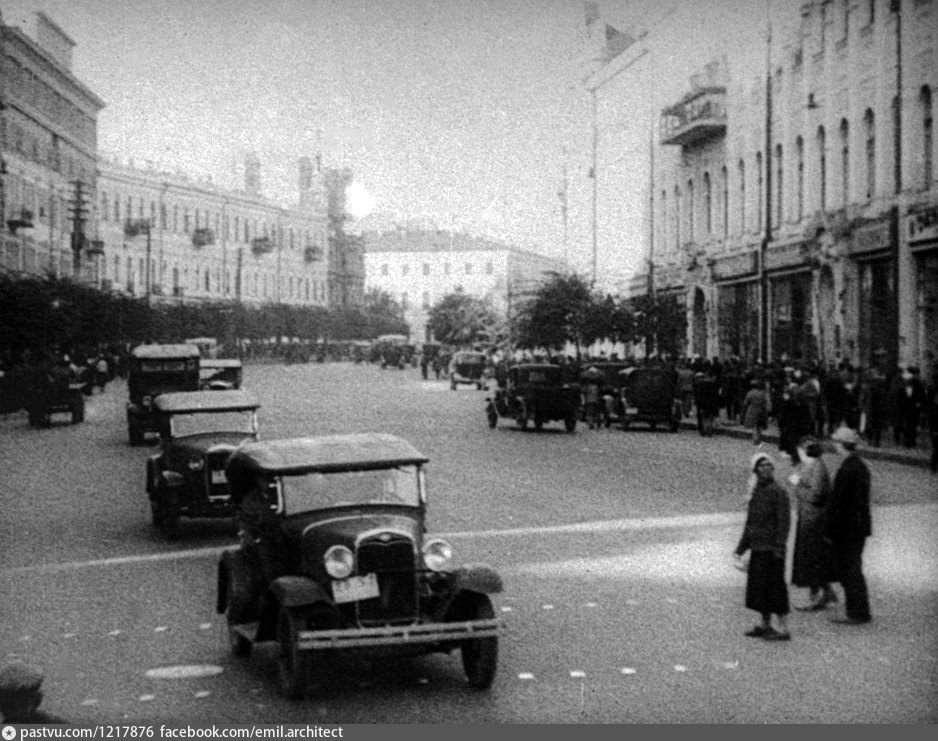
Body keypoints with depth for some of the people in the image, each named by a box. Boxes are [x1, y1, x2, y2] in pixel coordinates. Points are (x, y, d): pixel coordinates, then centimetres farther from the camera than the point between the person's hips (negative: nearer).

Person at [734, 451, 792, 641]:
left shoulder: (778, 492, -10)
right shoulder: (757, 492, 13)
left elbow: (784, 521, -15)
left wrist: (779, 548, -21)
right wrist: (741, 548, 20)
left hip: (771, 549, -8)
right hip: (757, 548, 8)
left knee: (774, 587, -6)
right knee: (758, 587, 13)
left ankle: (783, 629, 0)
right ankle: (765, 625, 24)